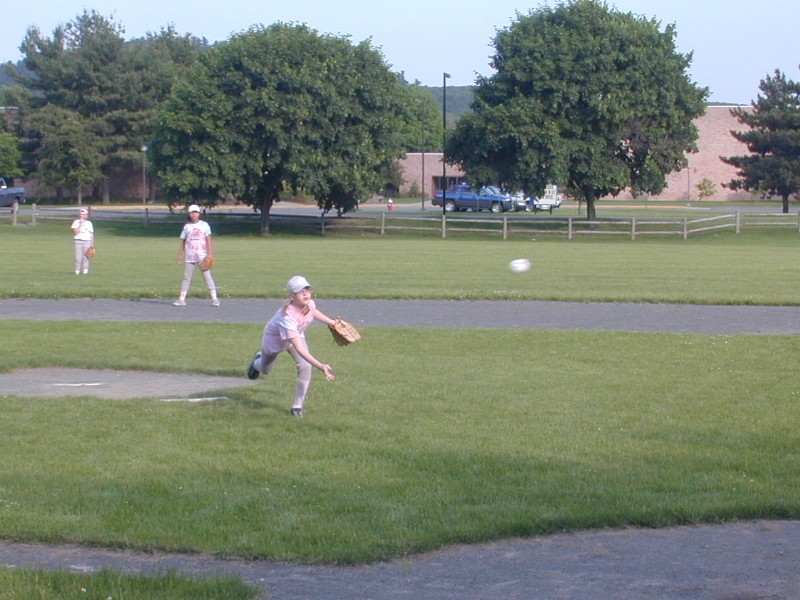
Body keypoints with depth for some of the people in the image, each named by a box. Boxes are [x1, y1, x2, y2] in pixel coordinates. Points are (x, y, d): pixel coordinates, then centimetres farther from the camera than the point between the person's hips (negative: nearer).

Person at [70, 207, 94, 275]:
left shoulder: (89, 223, 8)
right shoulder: (76, 222, 5)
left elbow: (91, 234, 8)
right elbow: (76, 232, -7)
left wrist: (92, 244, 3)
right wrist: (80, 224, -10)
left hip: (87, 242, 0)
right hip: (78, 241, 0)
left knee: (86, 257, -4)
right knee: (78, 257, -4)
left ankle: (85, 271, -1)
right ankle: (77, 271, 1)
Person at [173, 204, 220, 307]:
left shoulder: (204, 225, 3)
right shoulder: (186, 226, 10)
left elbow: (208, 240, 0)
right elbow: (183, 242, 14)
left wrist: (209, 254, -9)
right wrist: (179, 255, 8)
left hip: (202, 256, -3)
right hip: (189, 257, 3)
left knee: (207, 277, -4)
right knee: (186, 278, 4)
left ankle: (214, 298, -3)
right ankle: (182, 299, 5)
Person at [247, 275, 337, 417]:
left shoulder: (310, 304, -30)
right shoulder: (288, 316, -50)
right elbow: (299, 349, -54)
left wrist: (332, 323, 6)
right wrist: (320, 366, -61)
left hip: (296, 335, 4)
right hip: (275, 338, -4)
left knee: (305, 367, -20)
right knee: (265, 370, 23)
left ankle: (297, 406, -4)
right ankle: (257, 362, 63)